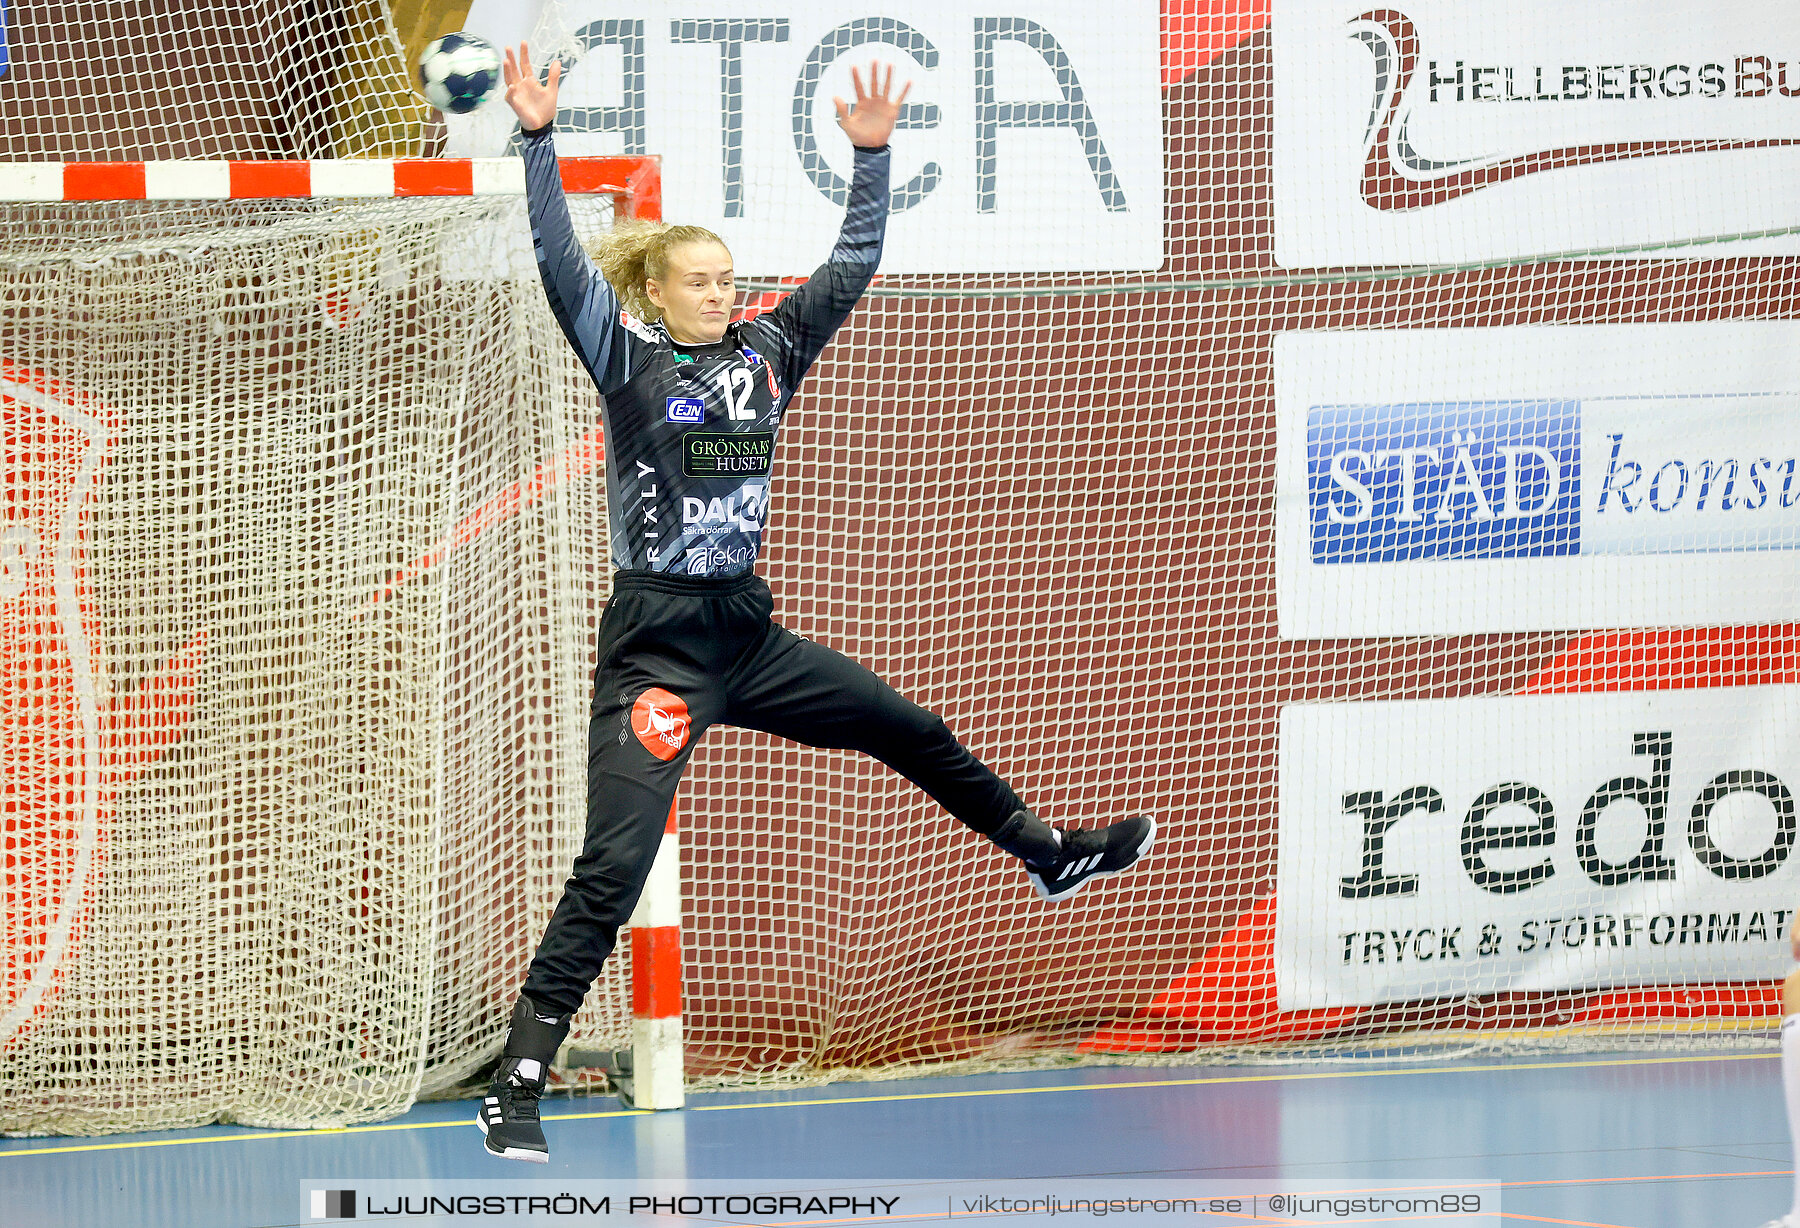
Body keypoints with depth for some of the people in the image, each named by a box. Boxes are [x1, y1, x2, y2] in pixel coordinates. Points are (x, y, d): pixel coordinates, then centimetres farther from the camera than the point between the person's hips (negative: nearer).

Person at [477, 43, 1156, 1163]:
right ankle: (517, 1089, -13)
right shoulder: (630, 361, -6)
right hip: (657, 642, -6)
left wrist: (873, 156, 5)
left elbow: (853, 269, 13)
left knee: (912, 732, 21)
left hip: (750, 636, 6)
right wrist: (539, 141, -27)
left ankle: (1049, 856, 45)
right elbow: (561, 262, -18)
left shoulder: (767, 353, 9)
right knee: (612, 871, -14)